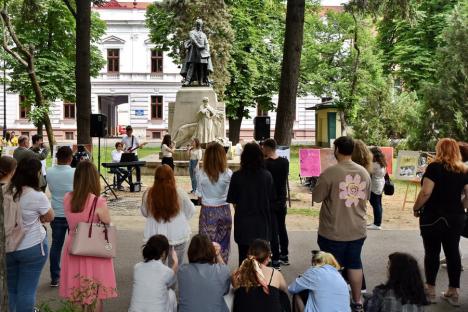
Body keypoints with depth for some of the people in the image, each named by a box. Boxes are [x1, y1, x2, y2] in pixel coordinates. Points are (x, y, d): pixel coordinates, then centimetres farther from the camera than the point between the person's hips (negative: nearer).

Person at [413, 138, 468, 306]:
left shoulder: (434, 167, -11)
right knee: (453, 252, 9)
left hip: (433, 217, -4)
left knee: (432, 252, 6)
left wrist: (416, 208, -5)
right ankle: (453, 292, 15)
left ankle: (430, 290, 15)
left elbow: (426, 192, -18)